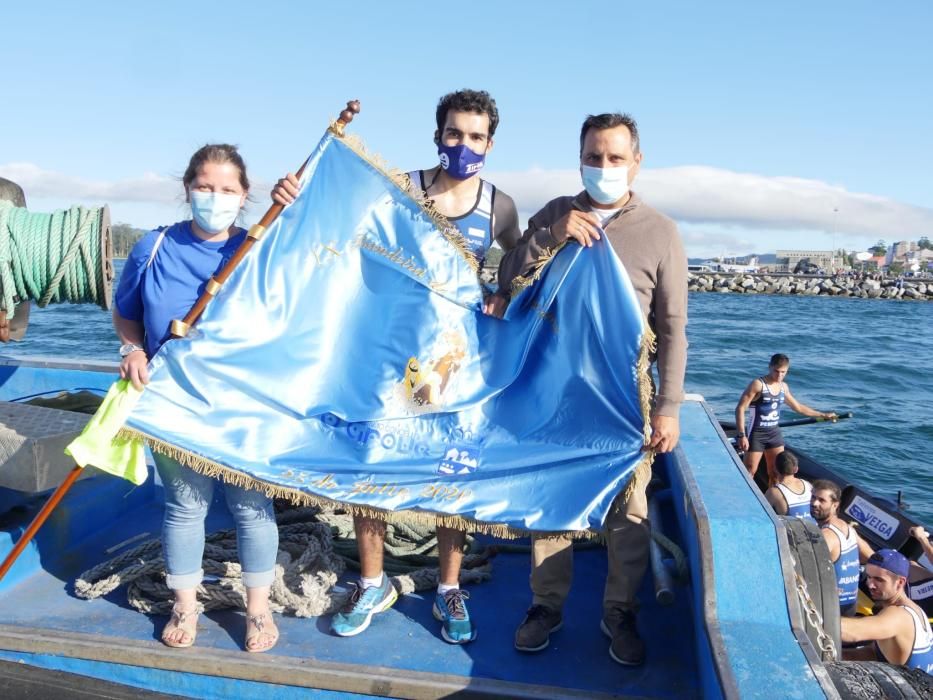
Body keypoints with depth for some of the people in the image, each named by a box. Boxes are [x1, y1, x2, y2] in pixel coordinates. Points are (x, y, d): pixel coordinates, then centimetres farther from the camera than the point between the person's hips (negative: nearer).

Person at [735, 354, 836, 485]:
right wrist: (741, 435, -23)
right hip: (757, 434, -6)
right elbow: (740, 409, -17)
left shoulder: (784, 387, 7)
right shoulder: (758, 384, -14)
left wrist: (824, 415, 25)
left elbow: (798, 407, 23)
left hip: (775, 433, 6)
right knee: (750, 472, -1)